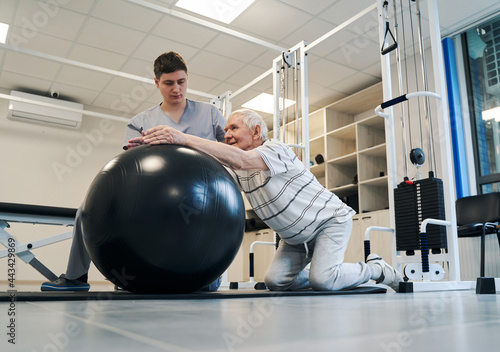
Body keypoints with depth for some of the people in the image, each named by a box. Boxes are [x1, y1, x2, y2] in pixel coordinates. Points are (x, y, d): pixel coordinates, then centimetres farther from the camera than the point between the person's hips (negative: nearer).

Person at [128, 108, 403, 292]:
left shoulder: (276, 149, -25)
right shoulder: (237, 170, -1)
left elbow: (240, 159, -45)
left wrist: (183, 138, -52)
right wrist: (158, 147, -27)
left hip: (330, 220, -7)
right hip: (295, 235, 7)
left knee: (322, 279, -25)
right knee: (275, 281, -8)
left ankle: (376, 269, 4)